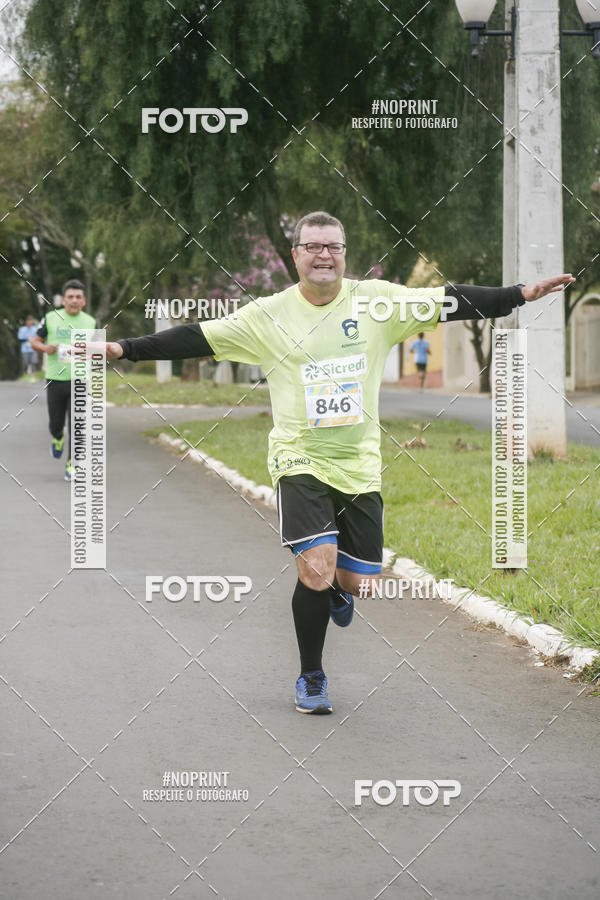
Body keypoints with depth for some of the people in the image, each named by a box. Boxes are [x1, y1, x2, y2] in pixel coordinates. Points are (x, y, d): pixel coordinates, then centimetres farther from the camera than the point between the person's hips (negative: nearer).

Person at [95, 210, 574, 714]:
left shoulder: (376, 301, 1)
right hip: (300, 462, -2)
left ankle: (336, 587, 43)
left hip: (360, 465, 2)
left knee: (360, 583, 2)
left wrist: (521, 294, -5)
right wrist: (126, 349, -8)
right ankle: (311, 679, 6)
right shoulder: (269, 315, -2)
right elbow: (197, 339, -1)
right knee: (317, 572, -17)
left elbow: (448, 303, 1)